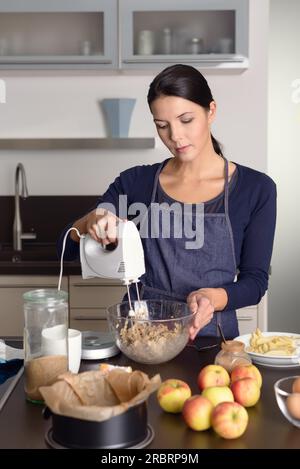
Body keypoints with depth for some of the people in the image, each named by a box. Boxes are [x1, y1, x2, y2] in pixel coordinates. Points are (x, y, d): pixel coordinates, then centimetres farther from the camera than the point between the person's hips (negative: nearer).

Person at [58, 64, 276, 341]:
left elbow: (255, 281, -1)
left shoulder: (256, 189, -2)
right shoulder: (136, 183, 2)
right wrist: (90, 222, -19)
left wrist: (214, 297, -21)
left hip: (209, 335, -1)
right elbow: (67, 248, 3)